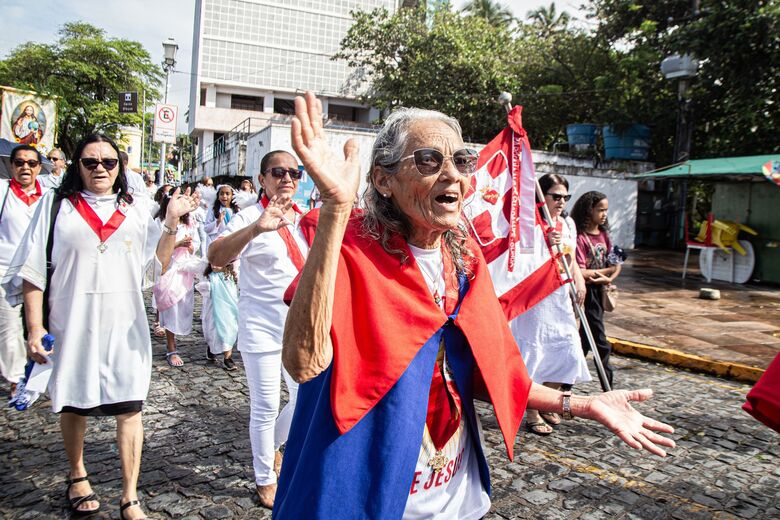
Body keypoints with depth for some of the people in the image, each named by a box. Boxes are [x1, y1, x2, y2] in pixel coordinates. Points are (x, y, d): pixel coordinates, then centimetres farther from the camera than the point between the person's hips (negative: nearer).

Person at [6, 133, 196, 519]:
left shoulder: (135, 208, 9)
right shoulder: (57, 205, 3)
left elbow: (156, 262, 5)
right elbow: (34, 271, 1)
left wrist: (172, 222, -7)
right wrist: (35, 328, -5)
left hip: (125, 326, 1)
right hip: (73, 325, 0)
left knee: (129, 409, -1)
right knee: (73, 404, 15)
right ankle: (77, 477, 39)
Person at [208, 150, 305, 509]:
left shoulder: (305, 219, 6)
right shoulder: (249, 217, -13)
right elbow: (216, 257, -32)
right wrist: (256, 228, -47)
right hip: (262, 328, -6)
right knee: (266, 407, 6)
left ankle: (272, 446, 43)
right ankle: (265, 478, 27)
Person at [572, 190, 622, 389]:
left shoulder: (604, 234, 10)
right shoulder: (580, 237, -14)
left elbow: (615, 264, 8)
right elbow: (581, 272, -19)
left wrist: (608, 278, -12)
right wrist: (607, 270, -7)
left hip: (599, 291, 7)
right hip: (589, 291, -7)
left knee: (586, 338, 12)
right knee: (601, 343, -2)